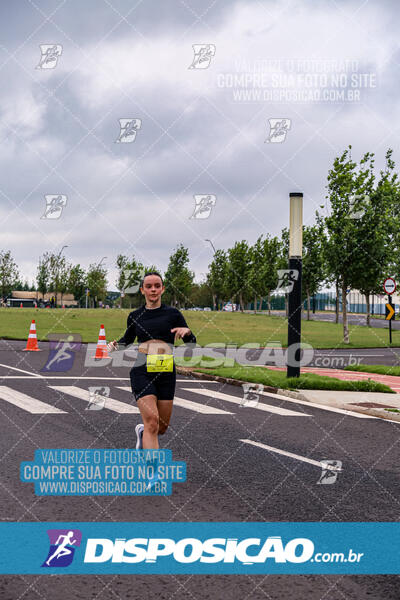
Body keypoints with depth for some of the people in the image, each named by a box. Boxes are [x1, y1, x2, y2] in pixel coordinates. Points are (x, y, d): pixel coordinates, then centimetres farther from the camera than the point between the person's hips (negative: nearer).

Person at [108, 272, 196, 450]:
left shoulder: (173, 314, 6)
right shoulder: (135, 316, 9)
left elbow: (191, 343, 7)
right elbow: (127, 339, 26)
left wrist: (187, 332, -14)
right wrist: (115, 345, 5)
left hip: (166, 373, 1)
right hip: (142, 372, -1)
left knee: (162, 427, 8)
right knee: (152, 421, -19)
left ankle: (142, 431, 43)